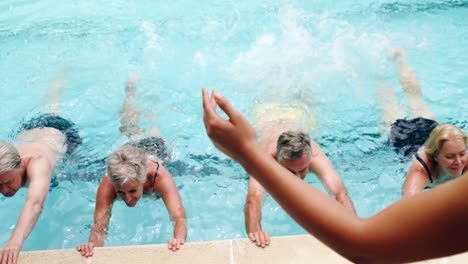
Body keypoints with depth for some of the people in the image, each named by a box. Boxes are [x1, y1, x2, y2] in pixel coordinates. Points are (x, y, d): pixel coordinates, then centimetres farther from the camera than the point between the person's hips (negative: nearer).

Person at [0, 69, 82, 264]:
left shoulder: (37, 162, -55)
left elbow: (35, 203, -72)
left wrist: (16, 242, -89)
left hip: (60, 130, -5)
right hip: (29, 129, 5)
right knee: (50, 112, 40)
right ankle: (58, 83, 67)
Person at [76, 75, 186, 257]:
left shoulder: (161, 177, -53)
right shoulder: (107, 185, -46)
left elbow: (179, 217, -60)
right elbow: (99, 225, -50)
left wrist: (179, 240, -81)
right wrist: (93, 244, -72)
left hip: (155, 146, -1)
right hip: (132, 146, 1)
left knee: (154, 131, 36)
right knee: (129, 130, 37)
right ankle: (131, 89, 61)